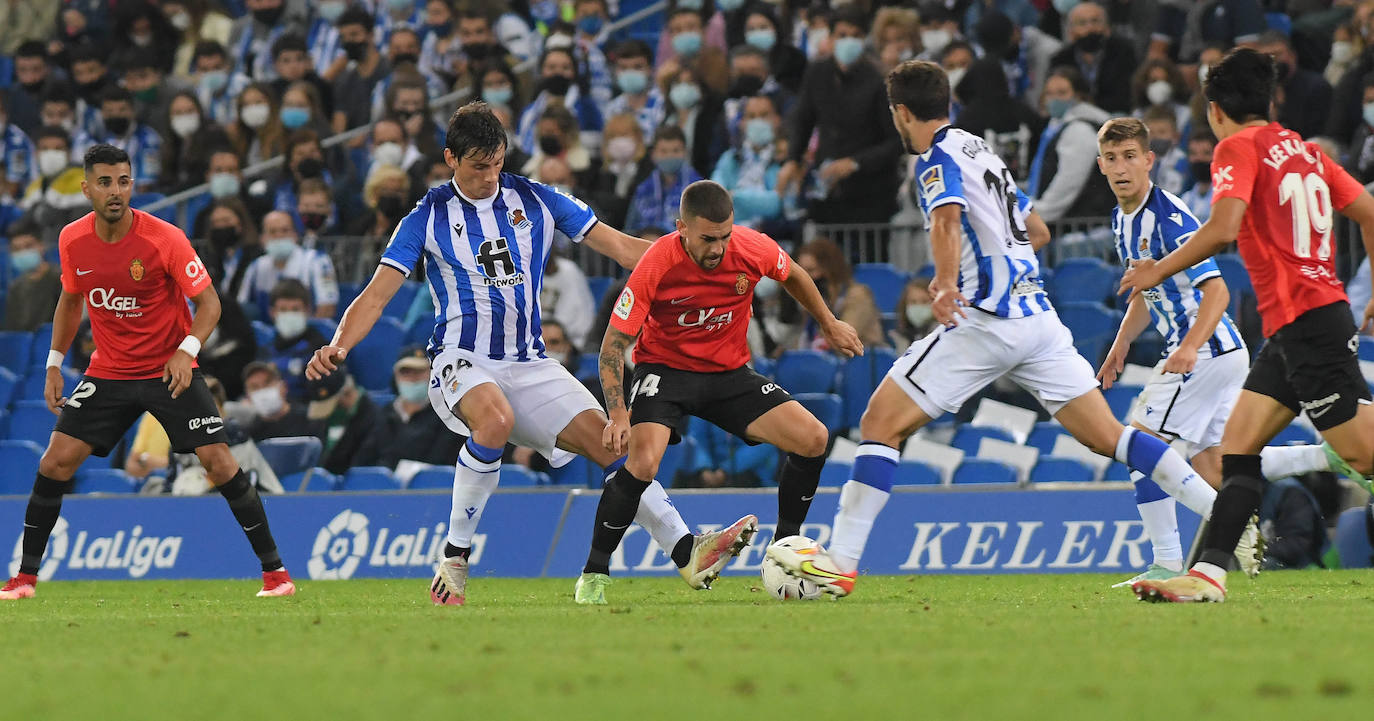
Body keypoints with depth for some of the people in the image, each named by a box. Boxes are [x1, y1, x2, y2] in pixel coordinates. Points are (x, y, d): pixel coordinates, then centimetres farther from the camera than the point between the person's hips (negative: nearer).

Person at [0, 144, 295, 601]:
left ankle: (274, 570, -1)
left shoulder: (165, 239, -18)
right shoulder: (72, 241, -5)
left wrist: (187, 349, -27)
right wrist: (55, 363, 9)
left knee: (218, 461, -13)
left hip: (169, 371, -3)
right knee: (56, 461, -7)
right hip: (107, 372, 3)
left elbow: (208, 302, -11)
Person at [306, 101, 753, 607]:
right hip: (462, 362, -4)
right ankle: (454, 559, -25)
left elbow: (621, 248, 5)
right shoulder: (429, 219, -1)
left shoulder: (535, 202, 6)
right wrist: (338, 346, -22)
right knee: (495, 419, -36)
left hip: (529, 365, 4)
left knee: (604, 439, -13)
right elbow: (377, 294, -4)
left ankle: (687, 552, -13)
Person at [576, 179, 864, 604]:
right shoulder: (658, 265, -25)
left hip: (730, 372, 4)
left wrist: (830, 325, 21)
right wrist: (618, 414, -30)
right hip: (665, 369, -4)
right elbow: (614, 343, -19)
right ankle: (593, 575, -12)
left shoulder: (753, 249, -16)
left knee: (814, 440, -12)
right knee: (642, 463, -30)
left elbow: (793, 276, 11)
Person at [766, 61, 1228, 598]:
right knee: (1108, 438, 4)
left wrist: (947, 284, -41)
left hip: (985, 321, -8)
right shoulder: (980, 151, 23)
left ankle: (840, 564, -8)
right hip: (1037, 316, 8)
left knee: (882, 423, -3)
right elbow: (1038, 233, 33)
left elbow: (947, 217, -26)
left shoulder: (938, 158, -3)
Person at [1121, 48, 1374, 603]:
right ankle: (1208, 574, 0)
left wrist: (1160, 270, -7)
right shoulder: (1303, 149, 17)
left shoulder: (1239, 147, -6)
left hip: (1306, 322, -9)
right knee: (1238, 447, 5)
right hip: (1289, 328, 9)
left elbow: (1224, 228, -19)